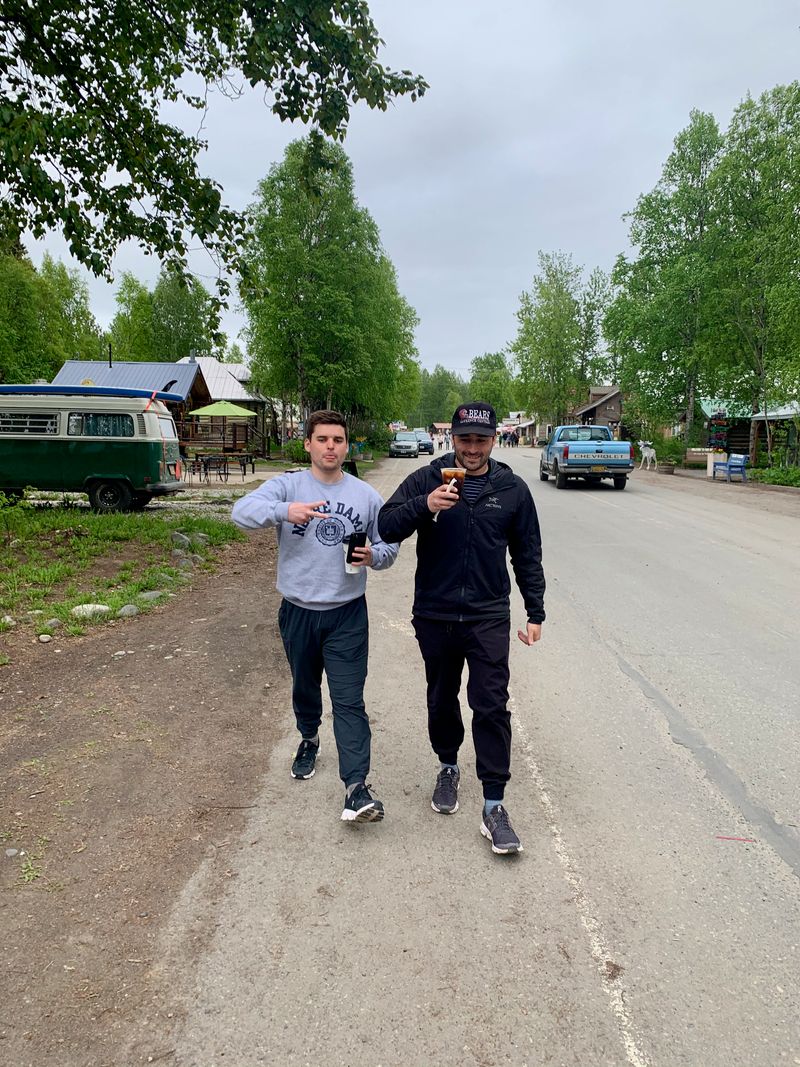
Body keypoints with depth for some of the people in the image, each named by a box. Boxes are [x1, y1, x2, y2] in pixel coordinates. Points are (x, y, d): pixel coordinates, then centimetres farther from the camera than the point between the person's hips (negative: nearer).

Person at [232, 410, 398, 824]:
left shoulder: (366, 495, 1)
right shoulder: (287, 486, -4)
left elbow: (389, 545, 8)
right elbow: (242, 511, -21)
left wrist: (374, 556, -16)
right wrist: (284, 511, -41)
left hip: (348, 615, -1)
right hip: (298, 613, 1)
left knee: (349, 700, -5)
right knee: (305, 688, 21)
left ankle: (356, 788, -3)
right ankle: (309, 740, 49)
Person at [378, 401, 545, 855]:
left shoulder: (513, 489, 2)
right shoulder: (426, 480, -2)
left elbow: (528, 555, 8)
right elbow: (386, 526, -10)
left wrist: (535, 613, 5)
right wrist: (424, 506, -28)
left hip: (489, 617, -1)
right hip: (435, 616, 1)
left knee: (492, 706, -3)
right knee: (442, 701, 16)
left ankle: (494, 806, 6)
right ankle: (449, 767, 41)